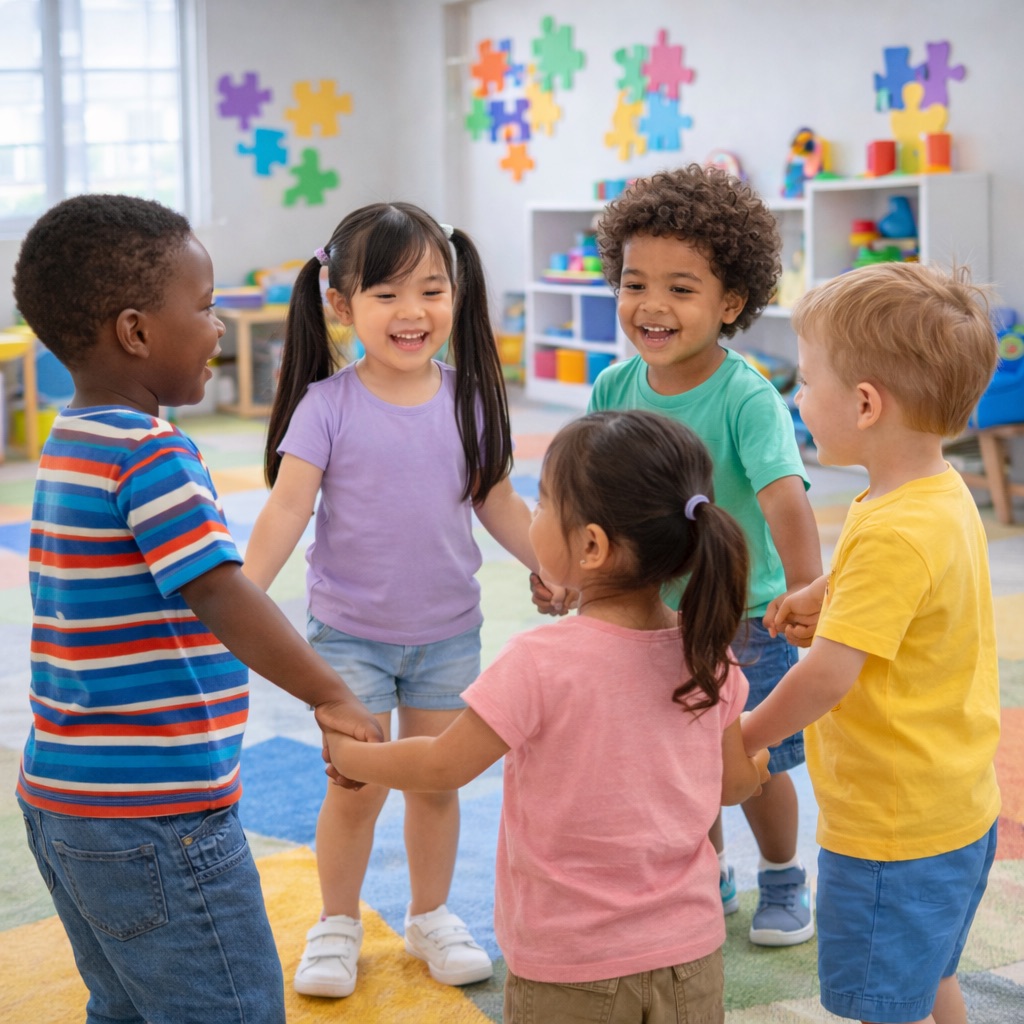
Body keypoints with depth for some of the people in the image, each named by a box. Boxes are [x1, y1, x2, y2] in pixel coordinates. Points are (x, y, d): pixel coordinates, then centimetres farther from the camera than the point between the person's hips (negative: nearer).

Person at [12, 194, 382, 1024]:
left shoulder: (69, 443, 12)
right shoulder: (149, 454, -18)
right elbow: (220, 595, -26)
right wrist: (332, 698, -22)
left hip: (60, 795, 10)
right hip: (154, 816, -10)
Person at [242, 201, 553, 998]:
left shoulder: (468, 402, -5)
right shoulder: (328, 407, -14)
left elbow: (499, 504, 3)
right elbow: (287, 507, -18)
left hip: (448, 632, 3)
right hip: (350, 631, -3)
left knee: (437, 780, 13)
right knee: (358, 784, -1)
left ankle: (431, 917, 33)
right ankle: (337, 925, 22)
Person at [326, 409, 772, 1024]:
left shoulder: (541, 664, -23)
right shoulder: (707, 651, -7)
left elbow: (443, 766, -12)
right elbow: (737, 781, 5)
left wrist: (347, 755, 6)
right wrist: (767, 752, 28)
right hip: (690, 952, 5)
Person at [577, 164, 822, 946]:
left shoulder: (747, 397, -24)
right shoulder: (615, 388, -8)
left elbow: (784, 496, -36)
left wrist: (805, 587, -47)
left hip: (745, 616, -4)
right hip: (654, 616, 4)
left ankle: (783, 879, 37)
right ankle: (710, 878, 41)